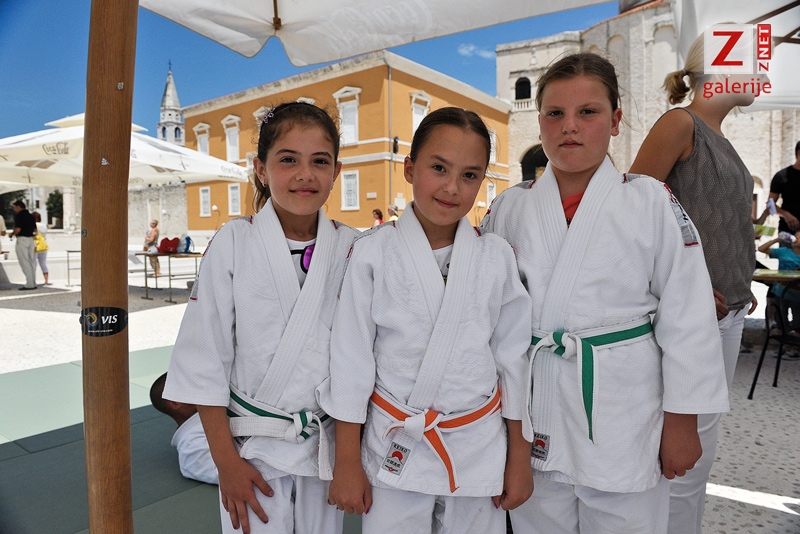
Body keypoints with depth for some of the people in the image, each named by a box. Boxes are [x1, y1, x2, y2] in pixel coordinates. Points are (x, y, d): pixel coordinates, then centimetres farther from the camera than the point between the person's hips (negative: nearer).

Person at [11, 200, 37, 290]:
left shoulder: (19, 215, -11)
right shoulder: (31, 216, 12)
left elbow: (18, 229, -19)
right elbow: (35, 230, 14)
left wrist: (12, 234, -1)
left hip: (22, 239, -7)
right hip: (30, 239, 8)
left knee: (24, 262, -5)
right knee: (31, 261, 10)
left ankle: (29, 284, -8)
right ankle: (33, 283, 12)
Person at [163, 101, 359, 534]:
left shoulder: (351, 248, -6)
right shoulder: (233, 244, -12)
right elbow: (204, 361, -8)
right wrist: (226, 461, -6)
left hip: (328, 444, 2)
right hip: (252, 448, -2)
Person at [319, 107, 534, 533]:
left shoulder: (498, 258, -4)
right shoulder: (372, 254, -10)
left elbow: (514, 357, 2)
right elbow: (350, 358, -6)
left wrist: (520, 459, 6)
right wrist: (347, 463, -2)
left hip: (479, 449, 2)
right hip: (394, 450, -1)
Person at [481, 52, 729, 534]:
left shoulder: (653, 203, -5)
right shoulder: (509, 207, 1)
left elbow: (687, 318, -3)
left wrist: (682, 420, -2)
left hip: (624, 415, -2)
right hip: (535, 416, 2)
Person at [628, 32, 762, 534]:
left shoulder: (718, 138, 17)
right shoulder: (680, 123, -8)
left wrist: (740, 286, 11)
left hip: (727, 310, 9)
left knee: (701, 453, 18)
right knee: (687, 458, -1)